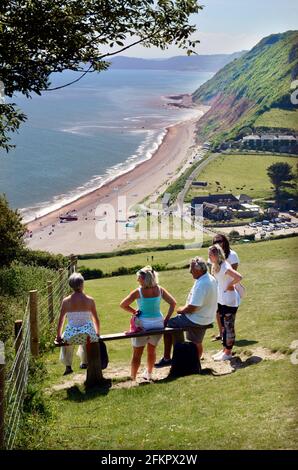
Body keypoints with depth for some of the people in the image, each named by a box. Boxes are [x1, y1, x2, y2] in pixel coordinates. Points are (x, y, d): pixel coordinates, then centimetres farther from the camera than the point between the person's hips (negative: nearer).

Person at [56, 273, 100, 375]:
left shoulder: (66, 301, -2)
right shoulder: (90, 300, -1)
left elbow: (61, 320, 4)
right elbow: (96, 319, 7)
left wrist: (58, 336, 17)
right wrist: (97, 333, 24)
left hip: (72, 335, -1)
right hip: (88, 334, 1)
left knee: (65, 340, 37)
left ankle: (68, 366, 42)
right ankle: (84, 362, 53)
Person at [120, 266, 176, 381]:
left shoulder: (138, 292, -14)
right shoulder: (159, 290, -4)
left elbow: (123, 305, -14)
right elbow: (173, 303, 0)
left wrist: (134, 312, -1)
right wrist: (167, 319, 3)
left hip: (143, 325, -4)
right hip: (158, 324, 4)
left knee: (137, 353, 12)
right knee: (152, 350, 25)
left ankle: (133, 377, 19)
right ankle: (149, 374, 41)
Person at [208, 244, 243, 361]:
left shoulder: (225, 267, -22)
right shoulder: (215, 266, 7)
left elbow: (239, 277, -33)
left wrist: (230, 285, -21)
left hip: (230, 301, -10)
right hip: (221, 300, 10)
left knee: (229, 327, -1)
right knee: (223, 326, 17)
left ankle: (228, 353, 7)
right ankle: (224, 350, 27)